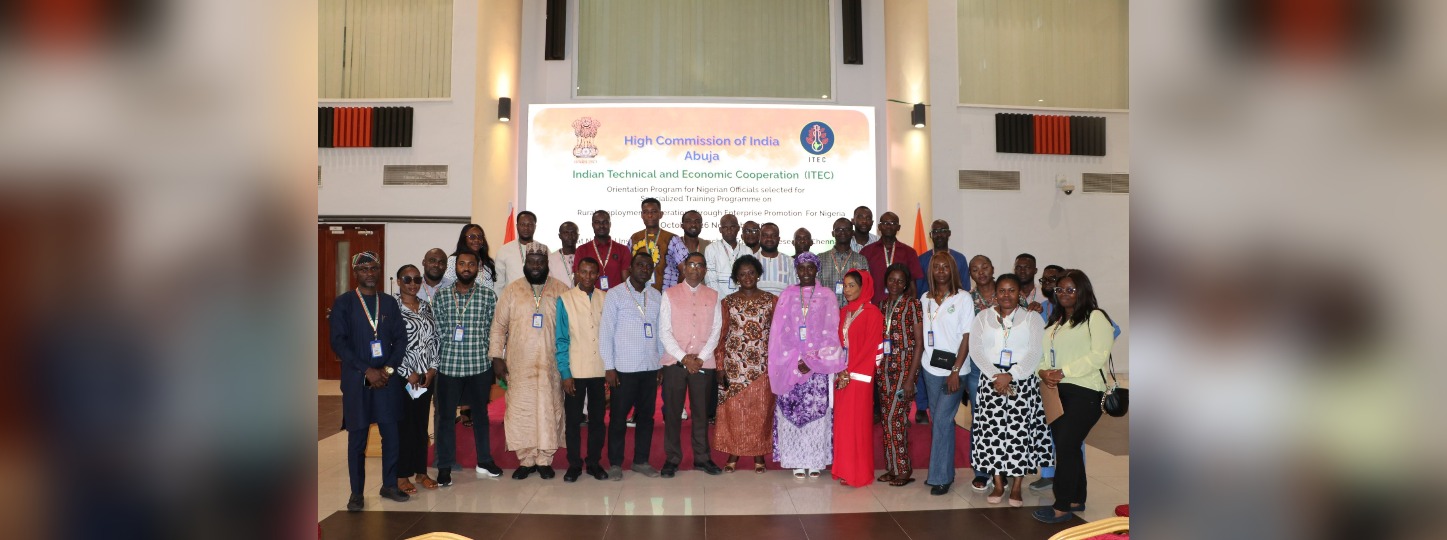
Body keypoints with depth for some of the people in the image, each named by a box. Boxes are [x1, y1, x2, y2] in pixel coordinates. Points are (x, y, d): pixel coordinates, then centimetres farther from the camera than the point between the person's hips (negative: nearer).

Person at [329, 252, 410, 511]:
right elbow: (338, 342, -7)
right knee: (357, 437, 4)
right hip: (357, 379, -3)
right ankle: (356, 492, 14)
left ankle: (390, 485, 19)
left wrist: (388, 369, -8)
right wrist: (367, 371, -13)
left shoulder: (389, 302, 9)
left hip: (388, 378, 3)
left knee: (391, 433, 5)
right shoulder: (343, 303, 0)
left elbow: (401, 339, 6)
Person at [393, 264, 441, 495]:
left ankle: (421, 471, 19)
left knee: (422, 424, 10)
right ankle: (402, 475, 11)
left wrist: (432, 368, -1)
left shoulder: (427, 306, 9)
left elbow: (435, 339, 11)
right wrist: (408, 373, -13)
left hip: (427, 376, 5)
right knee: (403, 424, 1)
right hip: (403, 376, -5)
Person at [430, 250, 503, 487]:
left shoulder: (489, 296, 1)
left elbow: (494, 331, 3)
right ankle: (444, 466, 15)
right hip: (448, 366, 0)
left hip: (480, 365, 0)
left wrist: (494, 362, 1)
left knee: (481, 413, 13)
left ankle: (484, 460, 28)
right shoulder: (441, 295, 3)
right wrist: (436, 361, -3)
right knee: (445, 415, 5)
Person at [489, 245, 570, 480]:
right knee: (520, 410, 3)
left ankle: (545, 460, 14)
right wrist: (497, 357, -2)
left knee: (549, 410, 2)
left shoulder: (560, 291, 3)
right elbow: (499, 325, 4)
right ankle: (526, 460, 15)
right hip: (519, 364, 1)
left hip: (550, 364, 0)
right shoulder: (511, 290, 5)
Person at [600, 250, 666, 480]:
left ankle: (641, 461, 22)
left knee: (646, 415, 10)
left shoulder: (656, 296, 9)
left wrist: (663, 361, 9)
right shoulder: (615, 295, -3)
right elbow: (605, 332, -5)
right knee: (618, 416, 4)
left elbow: (660, 331, 13)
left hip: (650, 367, 4)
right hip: (624, 368, -4)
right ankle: (615, 463, 15)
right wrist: (609, 367, -8)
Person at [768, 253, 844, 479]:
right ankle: (796, 461, 7)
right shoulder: (787, 295, 7)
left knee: (817, 410, -3)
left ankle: (816, 460, 7)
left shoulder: (826, 295, 4)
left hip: (819, 364, -1)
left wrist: (812, 361, -11)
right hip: (790, 365, 1)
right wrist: (796, 361, -7)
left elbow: (830, 331, -2)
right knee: (791, 411, -1)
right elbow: (780, 331, 3)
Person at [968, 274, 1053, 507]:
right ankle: (998, 484, 10)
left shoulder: (1032, 318, 5)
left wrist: (1010, 376, -16)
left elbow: (1035, 353, -6)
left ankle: (1017, 486, 6)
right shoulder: (982, 317, 10)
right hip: (991, 380, 1)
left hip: (1023, 380, -1)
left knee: (1020, 431, -4)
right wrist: (996, 376, -13)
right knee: (992, 430, -1)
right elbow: (975, 350, -1)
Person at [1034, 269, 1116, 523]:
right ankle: (1076, 499, 23)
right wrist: (1043, 372, -7)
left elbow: (1099, 355, -14)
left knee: (1065, 446, -10)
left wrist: (1063, 372, -17)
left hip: (1084, 392, -7)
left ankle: (1062, 507, -4)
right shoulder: (1055, 323, 20)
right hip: (1057, 392, 7)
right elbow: (1043, 355, 16)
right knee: (1068, 447, 11)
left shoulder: (1095, 317, -3)